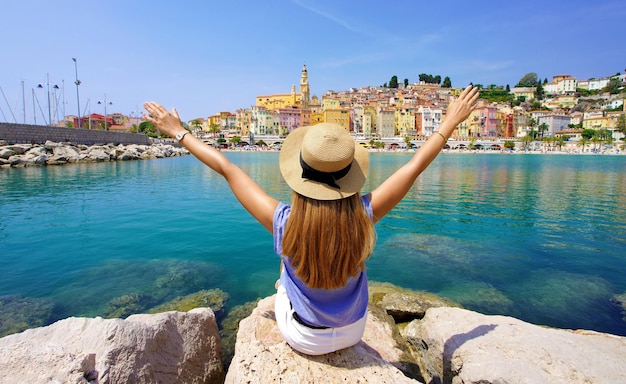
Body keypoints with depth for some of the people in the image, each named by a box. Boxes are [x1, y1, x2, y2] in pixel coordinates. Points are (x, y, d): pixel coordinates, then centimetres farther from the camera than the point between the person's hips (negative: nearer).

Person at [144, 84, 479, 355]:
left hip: (302, 340, -1)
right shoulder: (363, 218, -29)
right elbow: (414, 166, -17)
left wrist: (179, 133, -9)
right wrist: (450, 122, -3)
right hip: (352, 334, 2)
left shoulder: (284, 223, -32)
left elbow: (227, 168, -22)